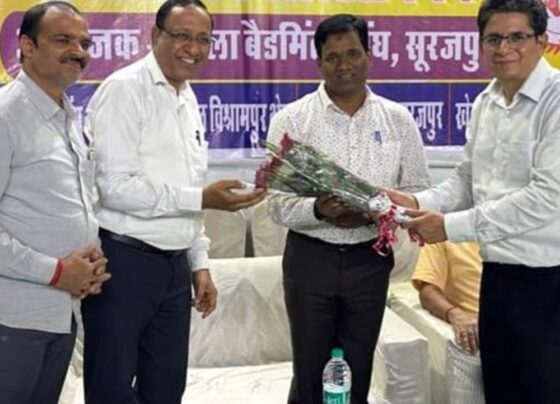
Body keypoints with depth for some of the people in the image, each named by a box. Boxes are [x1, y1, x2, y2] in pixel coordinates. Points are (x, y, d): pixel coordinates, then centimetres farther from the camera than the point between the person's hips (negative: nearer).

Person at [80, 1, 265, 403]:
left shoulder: (189, 100, 14)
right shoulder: (125, 89, -11)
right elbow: (116, 187, -20)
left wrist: (199, 263, 15)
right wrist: (202, 198, -20)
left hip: (175, 265, 8)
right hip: (123, 261, -8)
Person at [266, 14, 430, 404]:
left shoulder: (398, 119, 1)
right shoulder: (291, 120, -5)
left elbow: (418, 192, 2)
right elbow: (279, 203, -7)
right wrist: (318, 210, -27)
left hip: (370, 259, 2)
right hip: (310, 258, -1)